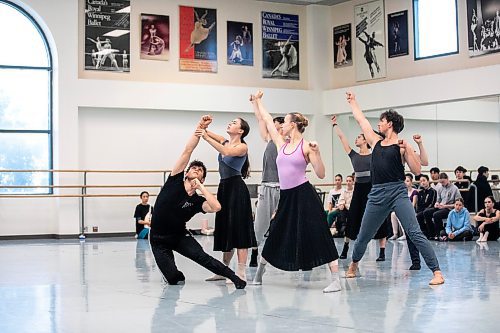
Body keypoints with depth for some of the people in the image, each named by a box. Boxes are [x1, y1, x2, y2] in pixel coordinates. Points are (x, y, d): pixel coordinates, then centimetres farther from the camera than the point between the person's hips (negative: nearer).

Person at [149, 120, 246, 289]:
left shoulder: (197, 201, -5)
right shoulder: (175, 182, -7)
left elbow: (216, 207, -28)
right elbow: (187, 152, -13)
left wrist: (200, 186, -20)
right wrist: (198, 130, -21)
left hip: (180, 236, 1)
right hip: (159, 239, -1)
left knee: (201, 256, -25)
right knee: (174, 279, -16)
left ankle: (234, 277, -18)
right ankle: (174, 273, 20)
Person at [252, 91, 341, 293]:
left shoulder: (306, 146, -4)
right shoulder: (281, 145, 12)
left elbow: (321, 174, -8)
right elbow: (268, 120, 22)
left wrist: (317, 153, -20)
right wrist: (258, 101, 32)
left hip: (304, 195, -6)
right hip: (286, 197, 6)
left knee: (319, 235, -10)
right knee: (275, 237, 17)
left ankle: (336, 280, -10)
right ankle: (258, 275, 32)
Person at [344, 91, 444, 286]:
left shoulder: (402, 146, 1)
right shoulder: (376, 142, 15)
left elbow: (417, 171, -7)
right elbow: (361, 119, 27)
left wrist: (408, 150, -16)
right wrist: (352, 102, 39)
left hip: (397, 193, -5)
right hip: (377, 195, 5)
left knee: (415, 234, -16)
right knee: (363, 237, 15)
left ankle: (437, 272, -15)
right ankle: (353, 266, 40)